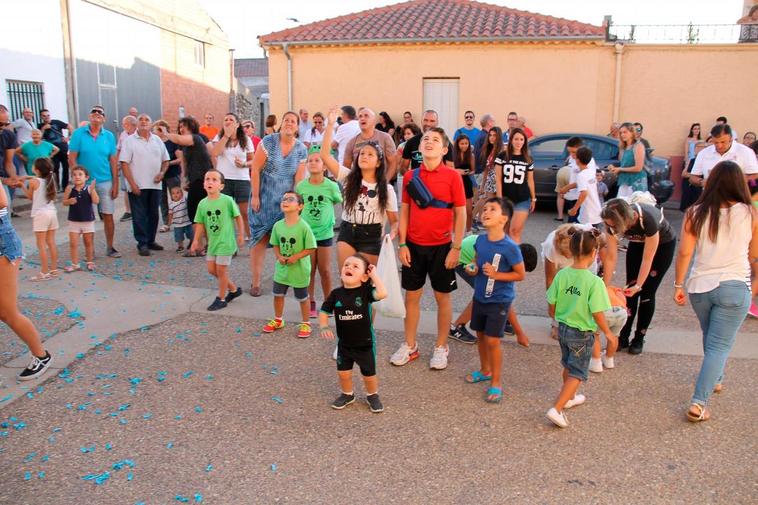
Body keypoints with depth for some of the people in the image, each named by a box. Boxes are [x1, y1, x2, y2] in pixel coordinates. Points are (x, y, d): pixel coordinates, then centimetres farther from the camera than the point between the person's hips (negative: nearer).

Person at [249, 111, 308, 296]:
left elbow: (299, 178, 1)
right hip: (264, 198, -2)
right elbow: (255, 170, -8)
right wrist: (255, 196, -11)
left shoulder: (301, 149, 1)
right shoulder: (268, 141, -8)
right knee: (259, 239, 0)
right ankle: (256, 282, 9)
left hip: (285, 201, 2)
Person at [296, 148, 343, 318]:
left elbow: (339, 202, 4)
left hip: (325, 233, -1)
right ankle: (311, 303, 22)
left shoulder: (332, 186, -10)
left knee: (325, 270, 7)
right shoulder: (301, 186, -5)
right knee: (309, 270, 9)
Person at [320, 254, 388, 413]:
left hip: (365, 343, -3)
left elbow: (382, 294, -37)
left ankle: (372, 395, 38)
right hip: (344, 344, 3)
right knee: (343, 372, 14)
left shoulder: (365, 291, -17)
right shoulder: (336, 294, -9)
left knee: (369, 374, 11)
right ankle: (347, 394, 41)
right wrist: (324, 327, -15)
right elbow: (324, 311, 1)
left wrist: (374, 275, -29)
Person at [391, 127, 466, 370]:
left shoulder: (452, 176, -8)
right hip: (414, 246, 3)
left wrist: (456, 248, -9)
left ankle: (441, 347, 24)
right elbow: (404, 211, 6)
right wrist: (402, 244, 0)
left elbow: (460, 214, -6)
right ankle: (410, 346, 25)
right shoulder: (410, 176, 1)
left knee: (442, 297, 9)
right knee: (412, 295, 11)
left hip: (441, 246, -3)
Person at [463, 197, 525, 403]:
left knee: (492, 340, -4)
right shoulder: (480, 240, -5)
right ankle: (485, 370, 41)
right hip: (480, 296, 6)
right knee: (480, 335, 19)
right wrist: (472, 268, -8)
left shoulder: (510, 247, -22)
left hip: (499, 300, -6)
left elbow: (520, 274, -14)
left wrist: (496, 274, -25)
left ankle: (496, 383, 13)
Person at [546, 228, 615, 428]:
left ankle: (569, 397, 47)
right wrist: (607, 332, -2)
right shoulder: (594, 282, -24)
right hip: (582, 334, -5)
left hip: (563, 329, 6)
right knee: (578, 373, 9)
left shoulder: (561, 275, -9)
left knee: (569, 366, 27)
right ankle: (557, 409, 0)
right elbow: (597, 314, -20)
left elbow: (552, 307, -2)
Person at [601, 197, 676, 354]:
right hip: (638, 243, 4)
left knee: (647, 292, -5)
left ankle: (639, 339, 8)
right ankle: (623, 337, 6)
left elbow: (647, 259, -34)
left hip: (663, 245, -4)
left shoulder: (648, 219, -42)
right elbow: (610, 257, -21)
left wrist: (638, 285, -35)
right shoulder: (614, 223, -28)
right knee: (630, 290, -2)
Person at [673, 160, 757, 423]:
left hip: (700, 286, 3)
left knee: (711, 339, 25)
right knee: (719, 346, 2)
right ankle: (698, 403, -3)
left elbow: (684, 253, -6)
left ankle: (715, 379, 46)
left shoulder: (695, 213, -4)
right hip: (734, 287, -2)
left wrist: (678, 285, 4)